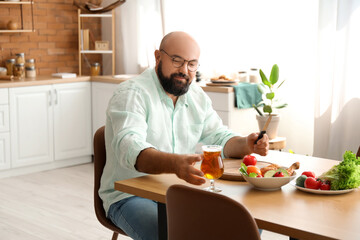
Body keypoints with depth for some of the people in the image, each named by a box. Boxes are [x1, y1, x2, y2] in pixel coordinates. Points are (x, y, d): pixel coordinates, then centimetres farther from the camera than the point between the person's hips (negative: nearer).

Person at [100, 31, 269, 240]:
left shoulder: (197, 96, 11)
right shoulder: (131, 94, -14)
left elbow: (218, 137, 11)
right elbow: (130, 148, -30)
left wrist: (246, 145, -12)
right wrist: (175, 164, -49)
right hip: (132, 196, -6)